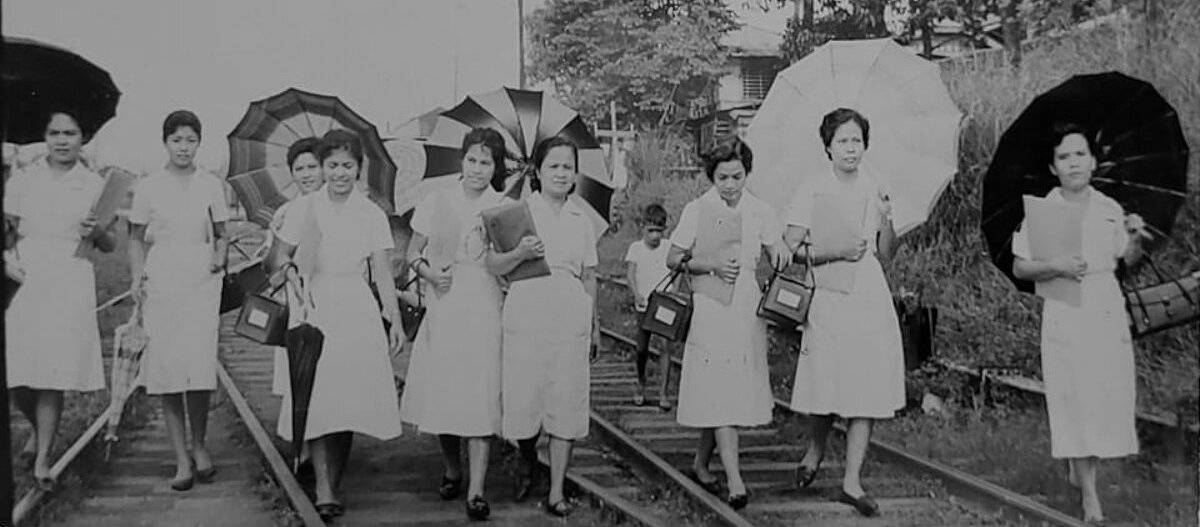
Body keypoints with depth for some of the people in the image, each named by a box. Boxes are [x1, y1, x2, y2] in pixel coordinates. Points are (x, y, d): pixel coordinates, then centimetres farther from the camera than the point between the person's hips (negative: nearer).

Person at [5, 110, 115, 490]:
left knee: (53, 374, -6)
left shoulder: (94, 186, 7)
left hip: (70, 286, -1)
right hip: (25, 281, 2)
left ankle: (43, 459, 1)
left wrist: (97, 233, -11)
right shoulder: (22, 181, 10)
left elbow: (109, 247, 10)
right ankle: (38, 429, 29)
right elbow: (6, 233, 12)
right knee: (15, 376, -1)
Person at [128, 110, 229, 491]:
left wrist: (220, 256, -3)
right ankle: (182, 460, 3)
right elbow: (136, 238, 12)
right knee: (166, 368, -4)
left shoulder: (211, 185, 7)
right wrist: (137, 275, -2)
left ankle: (199, 445, 9)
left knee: (199, 364, -13)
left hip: (201, 279, 0)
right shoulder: (148, 187, 6)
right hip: (162, 280, 0)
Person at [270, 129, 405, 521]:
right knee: (319, 401, -10)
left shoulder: (372, 214, 6)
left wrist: (395, 319, 0)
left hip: (357, 312, 1)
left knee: (349, 402, 1)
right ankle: (323, 493, -15)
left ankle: (333, 486, 11)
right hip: (316, 309, -1)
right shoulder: (305, 208, 4)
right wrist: (294, 280, -10)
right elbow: (279, 259, 8)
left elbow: (382, 272, 6)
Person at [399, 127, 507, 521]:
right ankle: (452, 472, 27)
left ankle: (476, 491, -7)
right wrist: (428, 271, -5)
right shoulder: (437, 202, 7)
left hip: (485, 311, -2)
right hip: (443, 308, 2)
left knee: (480, 396, -8)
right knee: (441, 393, 5)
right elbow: (413, 253, 12)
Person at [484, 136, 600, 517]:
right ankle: (527, 459, 29)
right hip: (526, 316, -2)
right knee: (523, 400, -4)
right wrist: (520, 253, -20)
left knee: (566, 404, 1)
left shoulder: (581, 220, 12)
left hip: (571, 320, 3)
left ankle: (556, 492, 9)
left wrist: (594, 322, 17)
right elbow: (494, 266, -1)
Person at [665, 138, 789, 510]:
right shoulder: (697, 210, 0)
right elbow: (673, 259, 2)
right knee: (719, 394, -10)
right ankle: (735, 481, -14)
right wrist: (711, 265, -12)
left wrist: (781, 251, -15)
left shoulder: (760, 212, 8)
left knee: (737, 392, 6)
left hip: (748, 310, 4)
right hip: (710, 309, -4)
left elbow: (777, 260, 9)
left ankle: (700, 463, 24)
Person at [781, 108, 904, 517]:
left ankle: (852, 481, 5)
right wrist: (837, 252, -14)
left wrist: (886, 220, -8)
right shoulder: (811, 191, 0)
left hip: (870, 299, 3)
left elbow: (886, 253, 10)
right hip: (828, 298, -3)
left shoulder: (875, 190, 11)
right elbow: (790, 249, -4)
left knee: (867, 392, -1)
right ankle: (814, 452, 26)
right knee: (828, 389, -4)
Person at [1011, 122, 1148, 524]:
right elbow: (1019, 268, -2)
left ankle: (1080, 468, 28)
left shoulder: (1110, 210, 8)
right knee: (1074, 400, -4)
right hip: (1065, 314, -3)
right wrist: (1055, 267, -18)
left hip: (1108, 311, 3)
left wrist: (1136, 239, -3)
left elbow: (1128, 260, 16)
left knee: (1111, 396, 2)